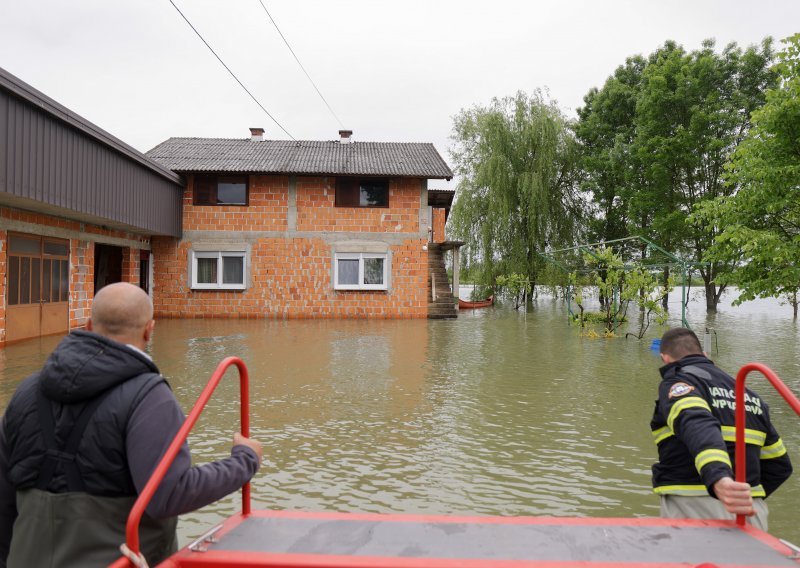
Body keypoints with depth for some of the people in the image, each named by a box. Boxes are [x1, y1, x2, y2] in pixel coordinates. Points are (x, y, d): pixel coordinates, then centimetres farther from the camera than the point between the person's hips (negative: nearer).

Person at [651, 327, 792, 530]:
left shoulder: (676, 382, -2)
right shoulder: (748, 393, 20)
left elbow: (699, 428, -24)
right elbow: (780, 465, 21)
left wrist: (719, 480, -39)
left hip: (693, 508, -6)